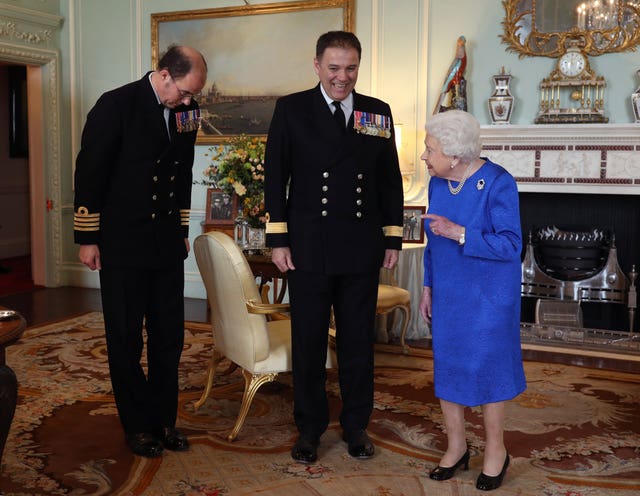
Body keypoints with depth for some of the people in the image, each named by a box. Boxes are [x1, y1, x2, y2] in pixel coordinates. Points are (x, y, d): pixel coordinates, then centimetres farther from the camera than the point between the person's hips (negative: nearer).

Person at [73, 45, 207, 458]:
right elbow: (90, 172, -9)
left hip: (167, 244, 5)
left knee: (169, 337, 10)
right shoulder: (116, 105, -11)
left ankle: (165, 420, 24)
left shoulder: (186, 112, 4)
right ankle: (138, 425, 21)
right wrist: (87, 238, -8)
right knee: (125, 340, 7)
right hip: (122, 246, -5)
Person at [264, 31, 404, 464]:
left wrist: (393, 238, 7)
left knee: (359, 341, 11)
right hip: (309, 247, -2)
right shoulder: (292, 109, 0)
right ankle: (310, 427, 23)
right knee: (308, 342, 8)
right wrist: (278, 240, -6)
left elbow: (391, 180, 10)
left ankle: (356, 425, 27)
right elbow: (275, 178, -1)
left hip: (362, 249, 2)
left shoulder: (379, 112, 6)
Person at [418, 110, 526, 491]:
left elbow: (510, 245, -21)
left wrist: (459, 233, -29)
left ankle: (496, 449, 23)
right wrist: (429, 287, 8)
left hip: (488, 295, -5)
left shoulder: (498, 183, -19)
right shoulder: (438, 183, 0)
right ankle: (456, 447, 26)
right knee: (448, 366, 10)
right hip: (448, 294, 6)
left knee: (485, 367, 3)